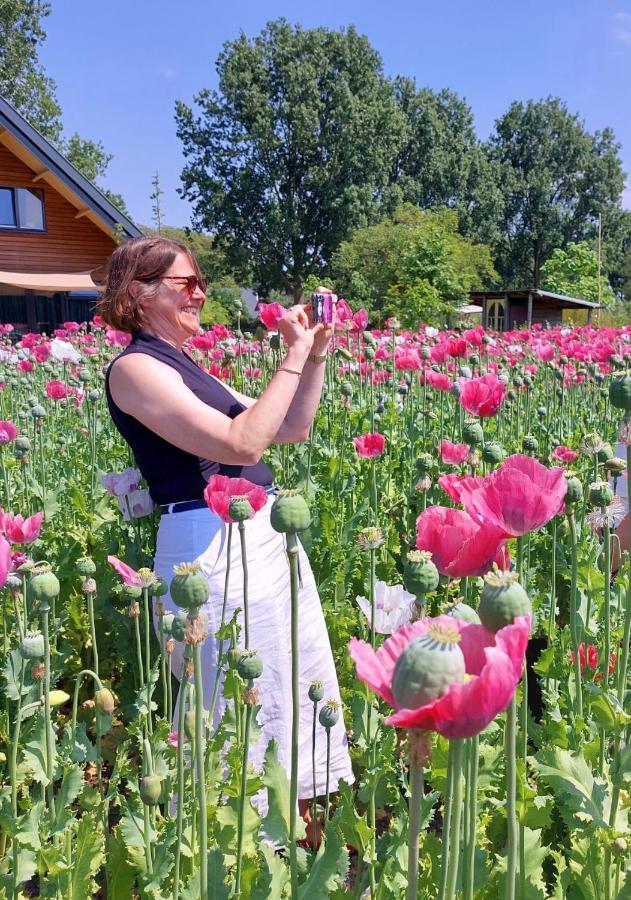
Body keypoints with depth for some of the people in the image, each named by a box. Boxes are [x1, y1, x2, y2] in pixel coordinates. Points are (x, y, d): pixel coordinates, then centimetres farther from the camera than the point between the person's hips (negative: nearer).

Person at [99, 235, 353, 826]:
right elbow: (240, 444, -22)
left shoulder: (183, 366, 16)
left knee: (304, 696, 19)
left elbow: (292, 429, 16)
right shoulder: (135, 366, -10)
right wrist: (293, 358, -15)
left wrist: (315, 355, 7)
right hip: (215, 548, -10)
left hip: (264, 535, 10)